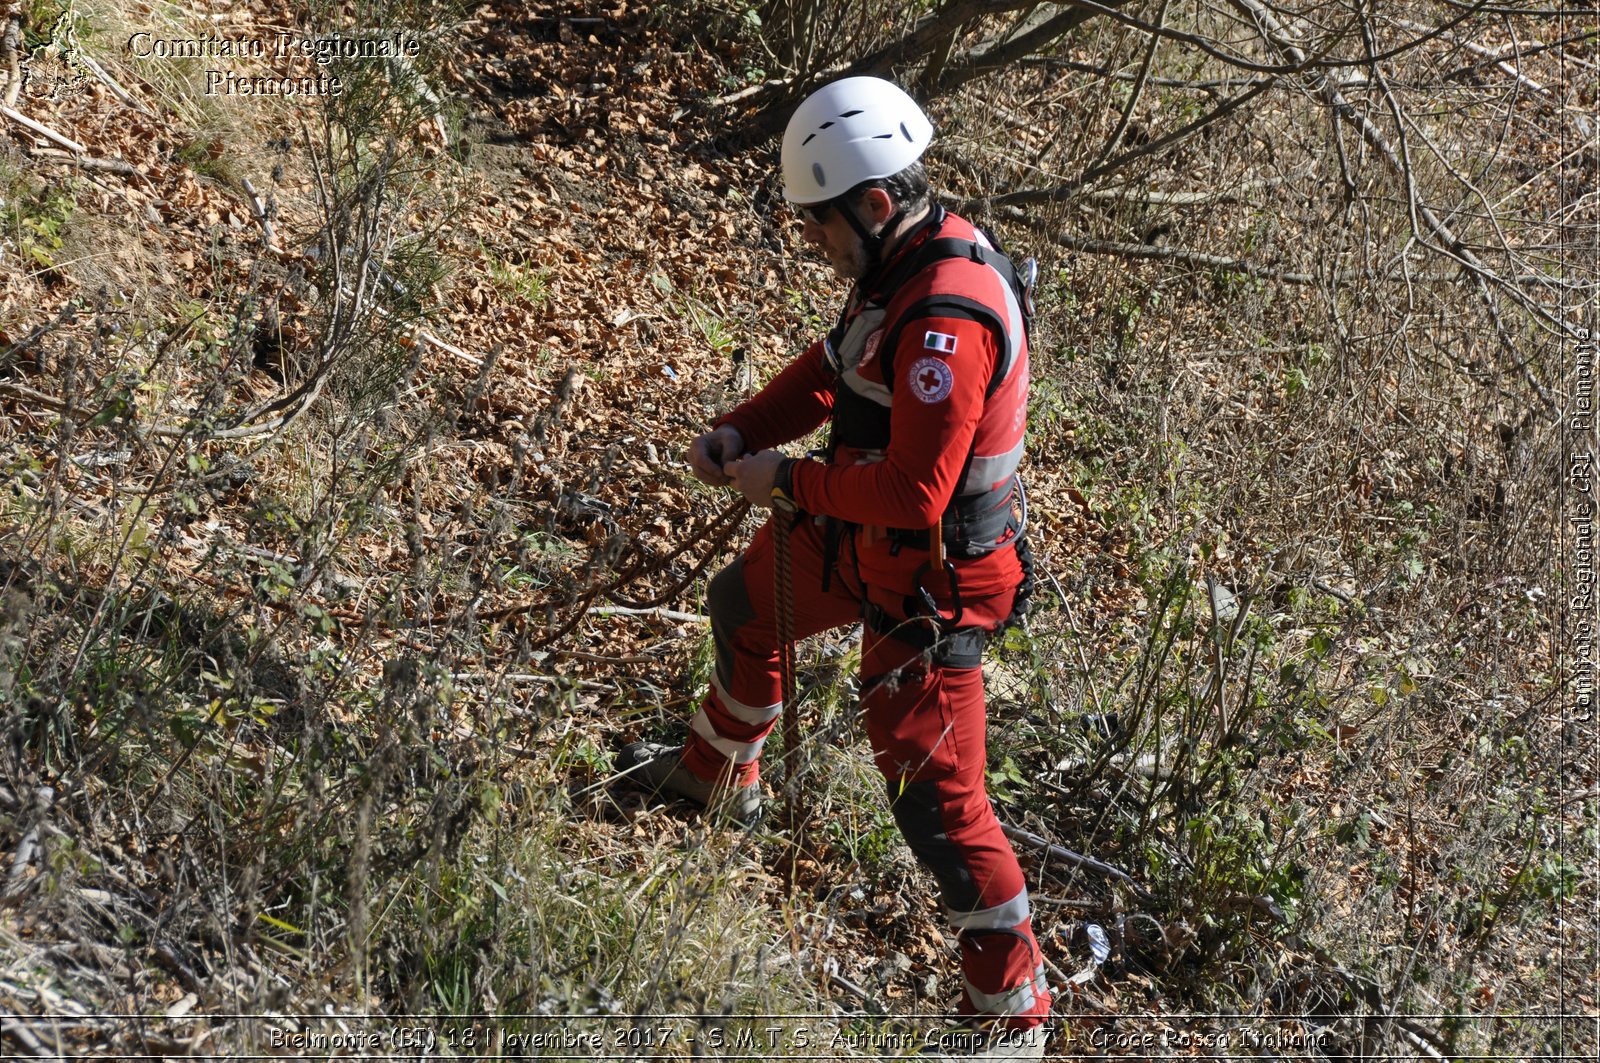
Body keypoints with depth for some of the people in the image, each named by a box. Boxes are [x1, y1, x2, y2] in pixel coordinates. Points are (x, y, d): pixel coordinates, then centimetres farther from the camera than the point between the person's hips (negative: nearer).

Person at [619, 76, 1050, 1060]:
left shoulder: (948, 321, -33)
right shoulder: (907, 259, -1)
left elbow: (912, 493, -34)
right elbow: (833, 368, 12)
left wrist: (790, 481, -20)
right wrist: (741, 432, -3)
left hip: (932, 582, -10)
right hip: (864, 537, 10)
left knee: (936, 796, -5)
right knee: (746, 609, 31)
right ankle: (719, 774, 60)